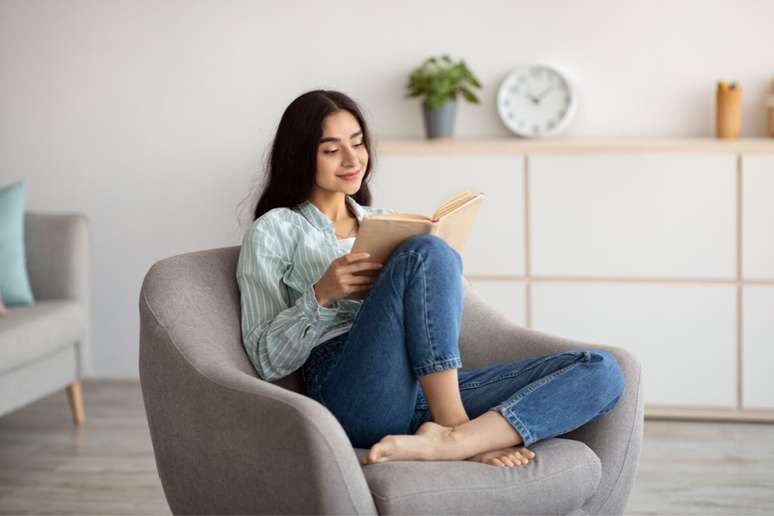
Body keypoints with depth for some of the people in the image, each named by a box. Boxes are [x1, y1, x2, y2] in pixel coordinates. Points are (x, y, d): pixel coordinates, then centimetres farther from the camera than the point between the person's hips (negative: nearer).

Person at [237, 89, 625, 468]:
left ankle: (446, 442, -38)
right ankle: (456, 429, -28)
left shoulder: (385, 222, 29)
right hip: (353, 396, -6)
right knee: (426, 251, -31)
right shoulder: (275, 229, 13)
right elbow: (267, 361, 5)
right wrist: (320, 295, -11)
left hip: (431, 392, 6)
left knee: (600, 371, -17)